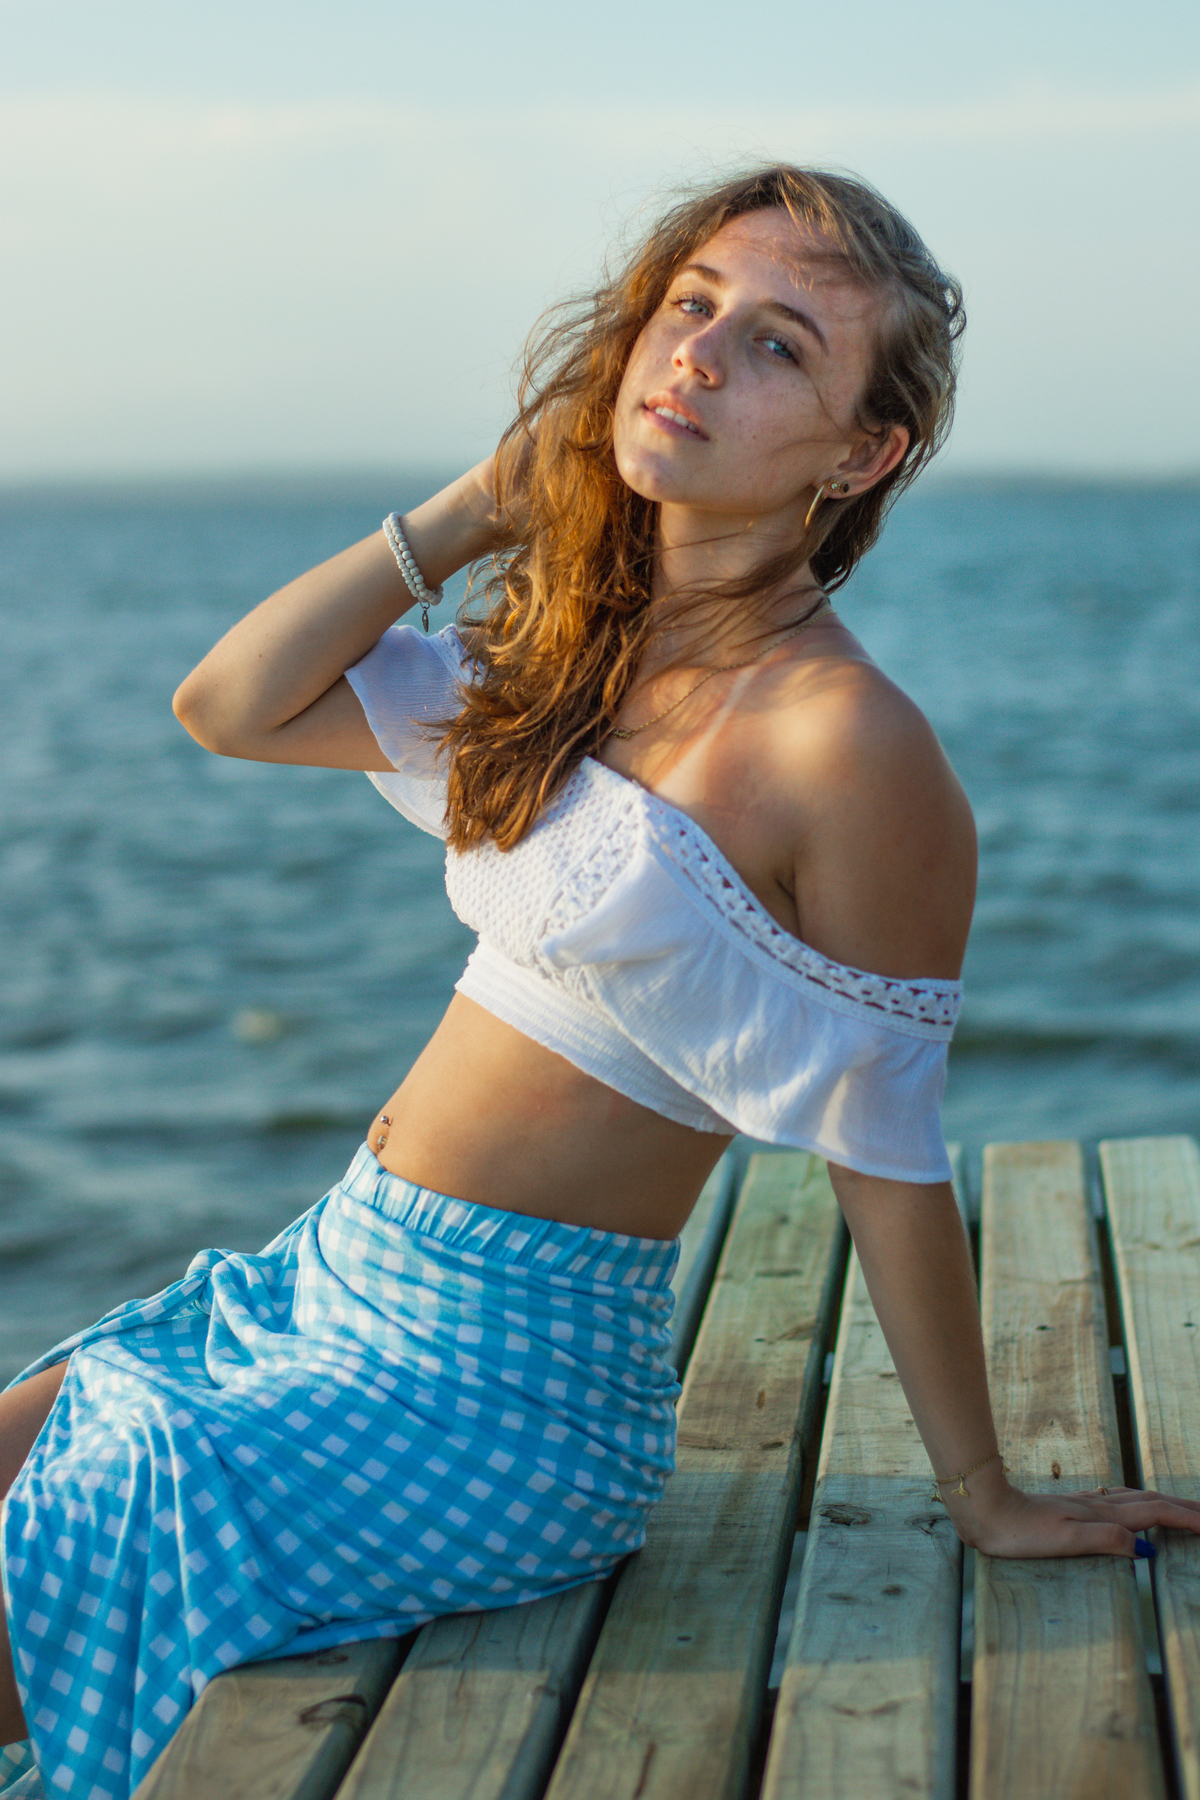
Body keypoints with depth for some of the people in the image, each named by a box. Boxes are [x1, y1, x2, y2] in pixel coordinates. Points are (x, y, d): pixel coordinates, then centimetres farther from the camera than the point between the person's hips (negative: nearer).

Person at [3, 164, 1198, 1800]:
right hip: (336, 1283, 8)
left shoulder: (851, 751, -20)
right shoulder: (583, 660, 5)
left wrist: (985, 1502, -3)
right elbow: (227, 707, 6)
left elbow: (893, 1169, -12)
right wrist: (478, 506, 0)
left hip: (501, 1384, -8)